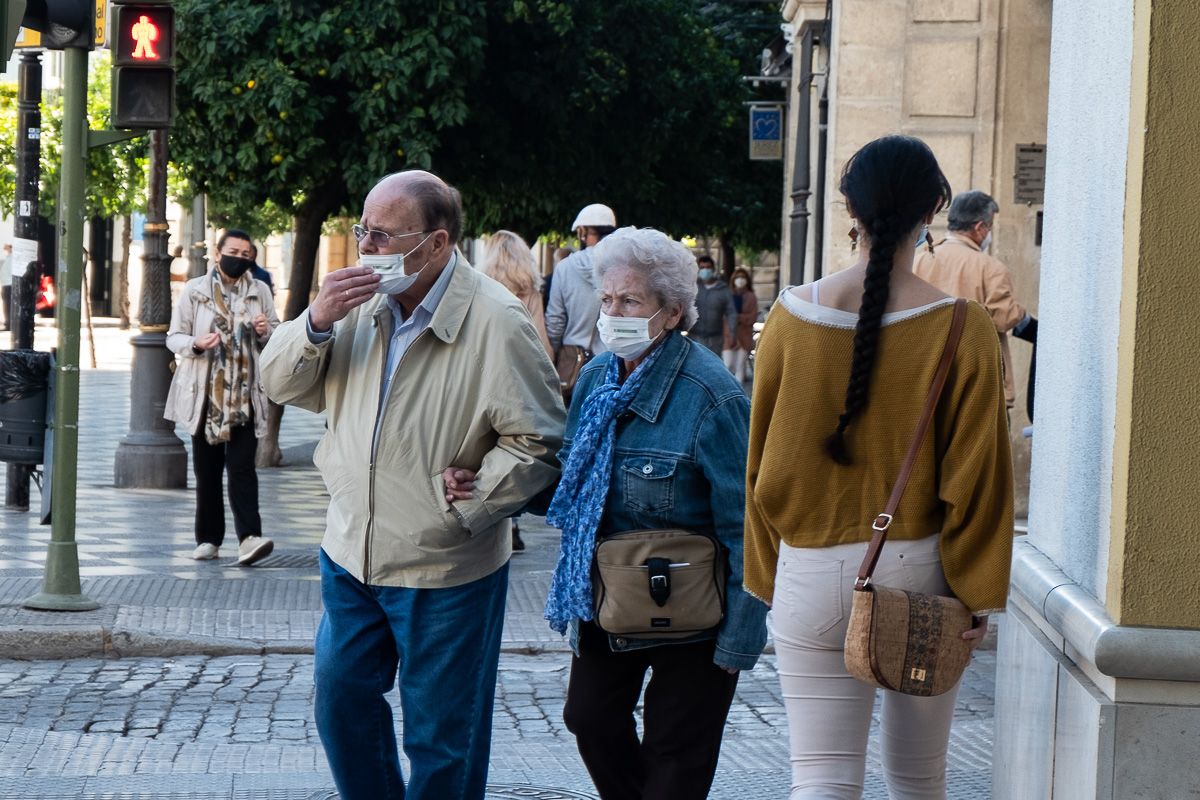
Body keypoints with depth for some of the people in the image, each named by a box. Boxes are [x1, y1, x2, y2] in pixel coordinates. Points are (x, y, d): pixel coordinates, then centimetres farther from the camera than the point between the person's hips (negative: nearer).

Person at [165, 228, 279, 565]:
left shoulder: (259, 291, 9)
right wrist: (196, 344, -17)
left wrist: (267, 331, -5)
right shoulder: (194, 290, 3)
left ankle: (249, 537, -20)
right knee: (207, 470, 5)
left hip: (245, 395, 0)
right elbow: (174, 337, 4)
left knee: (242, 466, -11)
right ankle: (208, 539, 12)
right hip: (204, 394, 0)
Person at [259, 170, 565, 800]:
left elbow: (539, 442, -14)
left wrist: (469, 502, -17)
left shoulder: (495, 322, -16)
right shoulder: (360, 302, 1)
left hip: (445, 570, -6)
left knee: (441, 737, 8)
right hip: (351, 553, 6)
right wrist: (317, 322, -13)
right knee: (342, 701, 17)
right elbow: (282, 385, 4)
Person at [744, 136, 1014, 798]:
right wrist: (976, 595, 2)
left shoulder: (793, 316, -4)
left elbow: (765, 465, 3)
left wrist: (768, 579, 14)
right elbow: (975, 477, -7)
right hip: (920, 571, 0)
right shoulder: (962, 330, -9)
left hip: (813, 576, 0)